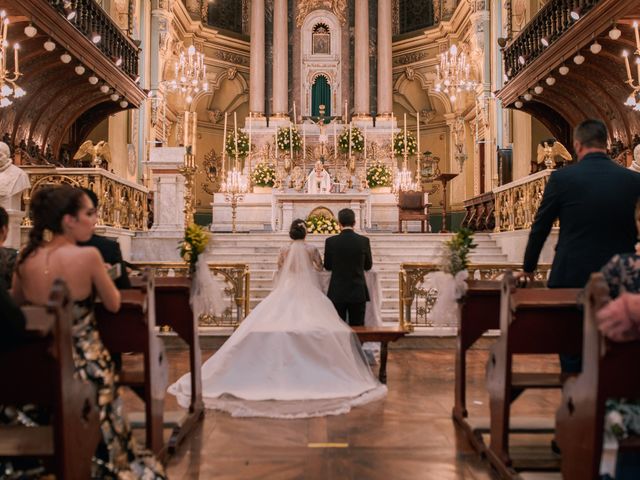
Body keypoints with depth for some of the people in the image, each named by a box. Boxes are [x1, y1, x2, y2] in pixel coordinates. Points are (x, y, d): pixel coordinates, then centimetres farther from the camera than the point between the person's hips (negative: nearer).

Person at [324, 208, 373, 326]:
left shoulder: (330, 241, -7)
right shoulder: (364, 241, -6)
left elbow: (327, 266, 3)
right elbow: (368, 266, 5)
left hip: (337, 294, 0)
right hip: (358, 293, 1)